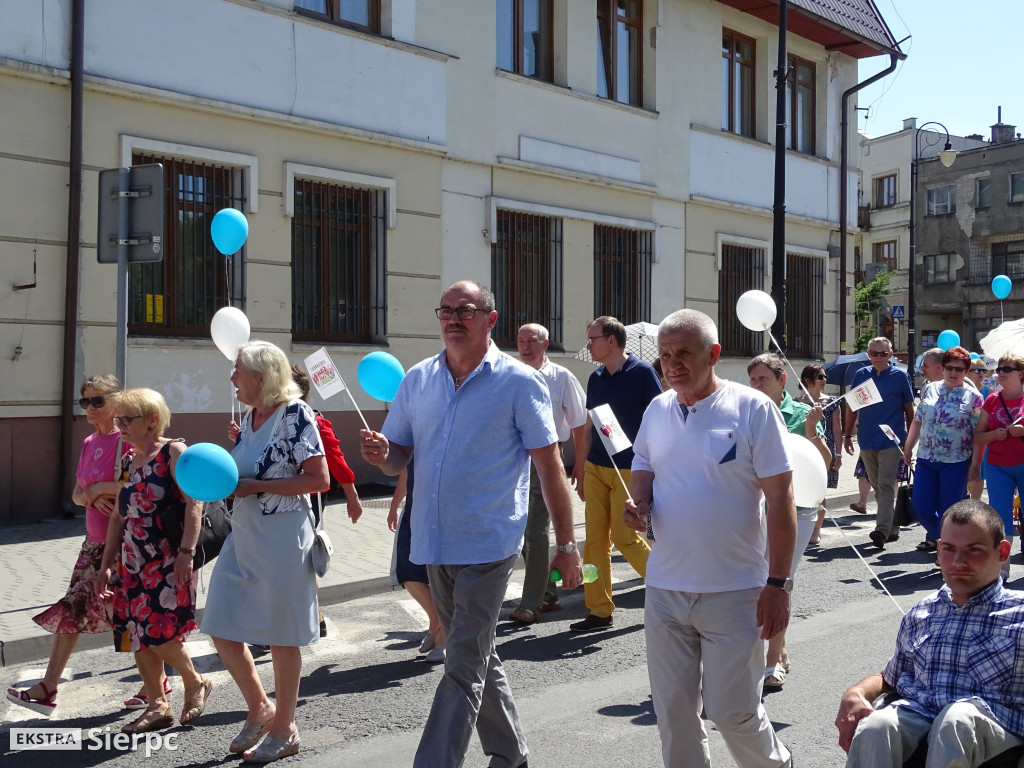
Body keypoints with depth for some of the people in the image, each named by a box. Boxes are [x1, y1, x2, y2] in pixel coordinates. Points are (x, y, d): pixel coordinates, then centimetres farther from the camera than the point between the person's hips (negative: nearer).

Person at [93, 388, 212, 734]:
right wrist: (106, 565, 15)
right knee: (136, 634, 7)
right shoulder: (128, 461, 13)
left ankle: (196, 683, 13)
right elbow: (119, 517, 18)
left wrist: (186, 552, -24)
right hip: (134, 562, 8)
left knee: (157, 632, -12)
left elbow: (194, 503, -17)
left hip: (168, 561, -8)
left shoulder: (172, 452, -8)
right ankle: (157, 705, 19)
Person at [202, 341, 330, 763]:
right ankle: (259, 708, 29)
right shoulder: (249, 416, 10)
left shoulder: (295, 414, -14)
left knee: (281, 636, 5)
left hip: (282, 538, -8)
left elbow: (319, 479, -18)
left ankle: (284, 730, 22)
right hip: (244, 534, 8)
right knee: (221, 629, 8)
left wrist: (255, 487, -18)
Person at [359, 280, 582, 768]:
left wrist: (566, 545, -7)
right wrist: (381, 455, -12)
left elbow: (550, 467, -6)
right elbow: (399, 458, 13)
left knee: (464, 668, -6)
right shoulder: (417, 380, 8)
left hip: (488, 545, -6)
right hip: (435, 544, 6)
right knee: (478, 657, 19)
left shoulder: (519, 382, -6)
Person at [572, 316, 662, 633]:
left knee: (624, 538, -4)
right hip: (596, 467, 6)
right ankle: (599, 611, 10)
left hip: (629, 469, -6)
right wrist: (581, 468, 16)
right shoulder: (596, 378, 11)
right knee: (595, 539, 3)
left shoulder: (642, 372, -7)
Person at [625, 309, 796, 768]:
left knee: (733, 712, 2)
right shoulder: (658, 410, 7)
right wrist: (639, 509, -7)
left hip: (734, 592, -5)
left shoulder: (752, 409, -8)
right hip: (664, 591, 5)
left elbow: (781, 501, -9)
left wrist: (777, 584, -13)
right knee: (673, 713, 10)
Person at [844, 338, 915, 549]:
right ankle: (893, 528, 22)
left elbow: (909, 410, 4)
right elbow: (853, 407, 13)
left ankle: (882, 529, -19)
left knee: (886, 485, -13)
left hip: (892, 440, -4)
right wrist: (847, 436, 11)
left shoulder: (900, 376, 0)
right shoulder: (861, 375, 8)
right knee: (877, 487, 10)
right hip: (867, 440, 4)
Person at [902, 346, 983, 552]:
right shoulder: (930, 390, 8)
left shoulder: (973, 397, -2)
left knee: (948, 511, 1)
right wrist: (908, 448, 14)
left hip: (956, 463, -3)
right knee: (921, 506, 3)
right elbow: (917, 421, 15)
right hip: (926, 459, 3)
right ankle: (934, 536, 31)